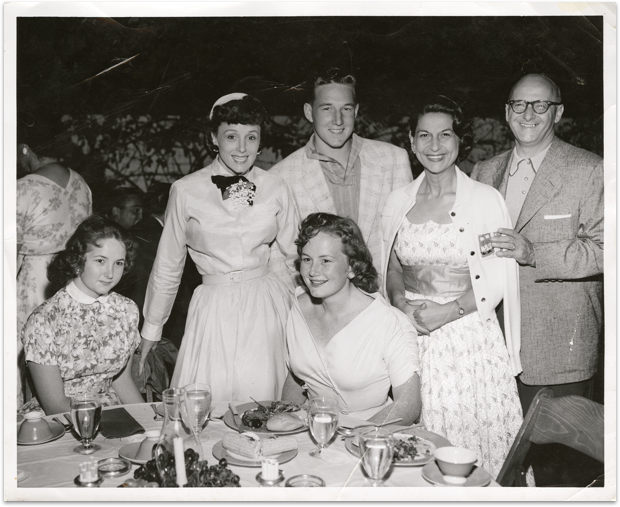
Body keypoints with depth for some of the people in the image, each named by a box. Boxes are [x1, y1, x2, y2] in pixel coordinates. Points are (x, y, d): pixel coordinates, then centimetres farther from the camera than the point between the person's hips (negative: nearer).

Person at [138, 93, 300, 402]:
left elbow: (296, 256, 10)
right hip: (214, 310, -1)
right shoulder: (186, 191, -3)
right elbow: (167, 267, 6)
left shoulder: (276, 188, 1)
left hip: (267, 307, 1)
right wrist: (150, 332, 11)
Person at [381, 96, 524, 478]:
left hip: (470, 336, -2)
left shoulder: (486, 199, -4)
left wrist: (447, 312, -15)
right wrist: (401, 301, -4)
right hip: (412, 339, 3)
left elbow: (497, 283, -5)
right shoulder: (399, 201, 6)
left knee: (473, 440, 2)